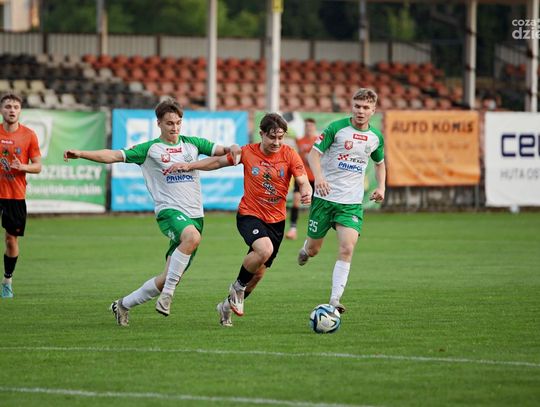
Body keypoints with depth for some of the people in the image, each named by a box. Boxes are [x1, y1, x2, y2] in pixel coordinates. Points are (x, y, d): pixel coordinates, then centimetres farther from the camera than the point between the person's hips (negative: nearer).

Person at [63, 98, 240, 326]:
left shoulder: (192, 144, 13)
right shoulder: (150, 149, 3)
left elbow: (220, 150, 10)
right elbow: (113, 156, -1)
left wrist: (233, 149, -14)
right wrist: (80, 154, -11)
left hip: (194, 215, 4)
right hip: (169, 211, -4)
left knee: (169, 279, 1)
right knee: (192, 236, -39)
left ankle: (124, 305, 20)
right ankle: (167, 293, -30)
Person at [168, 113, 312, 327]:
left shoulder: (289, 155, -6)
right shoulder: (248, 152, -6)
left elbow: (303, 181, -13)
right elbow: (219, 161, 8)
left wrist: (306, 193, -36)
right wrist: (190, 165, 0)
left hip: (276, 220, 3)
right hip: (249, 215, -3)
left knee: (258, 273, 8)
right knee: (264, 250, -32)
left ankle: (228, 305, 32)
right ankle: (238, 286, -6)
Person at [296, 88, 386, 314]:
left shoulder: (376, 137, 6)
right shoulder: (337, 128, -8)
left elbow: (380, 163, 23)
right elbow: (314, 153, -9)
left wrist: (381, 186, 6)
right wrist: (318, 176, -28)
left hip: (352, 202, 2)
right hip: (325, 197, -2)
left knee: (347, 249, -17)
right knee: (313, 249, 8)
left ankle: (335, 299, -16)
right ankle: (305, 250, 47)